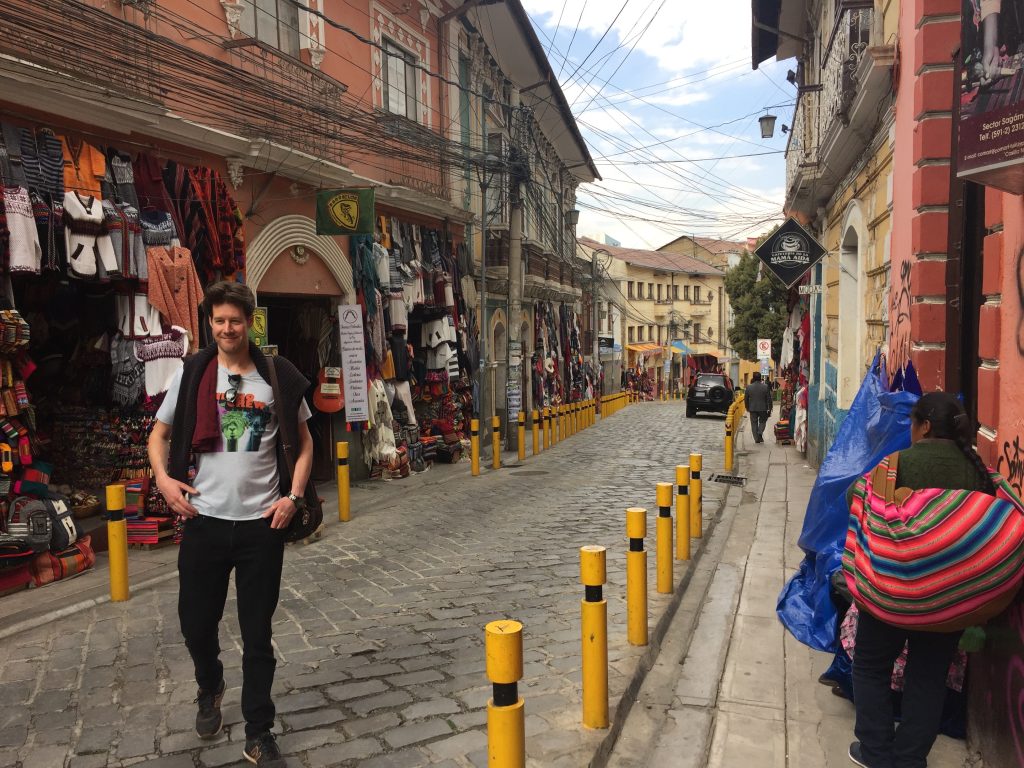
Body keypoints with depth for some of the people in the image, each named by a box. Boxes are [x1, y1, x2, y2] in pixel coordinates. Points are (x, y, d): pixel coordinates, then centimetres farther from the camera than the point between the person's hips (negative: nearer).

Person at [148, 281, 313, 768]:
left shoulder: (278, 377, 0)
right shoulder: (191, 374, 1)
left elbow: (303, 441, 8)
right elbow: (160, 434, 11)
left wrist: (293, 496, -4)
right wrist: (163, 477, -8)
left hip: (262, 524, -1)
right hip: (205, 521, 1)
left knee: (257, 634, 7)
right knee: (196, 623, 13)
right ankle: (210, 689, 46)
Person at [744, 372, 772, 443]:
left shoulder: (749, 387, -5)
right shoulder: (765, 387, -8)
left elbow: (746, 398, 3)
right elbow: (769, 399, -4)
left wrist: (747, 407, 17)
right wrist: (769, 409, 5)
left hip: (752, 409, 1)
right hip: (763, 408, -1)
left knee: (754, 423, 9)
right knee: (762, 421, 18)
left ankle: (756, 438, 8)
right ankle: (760, 433, -4)